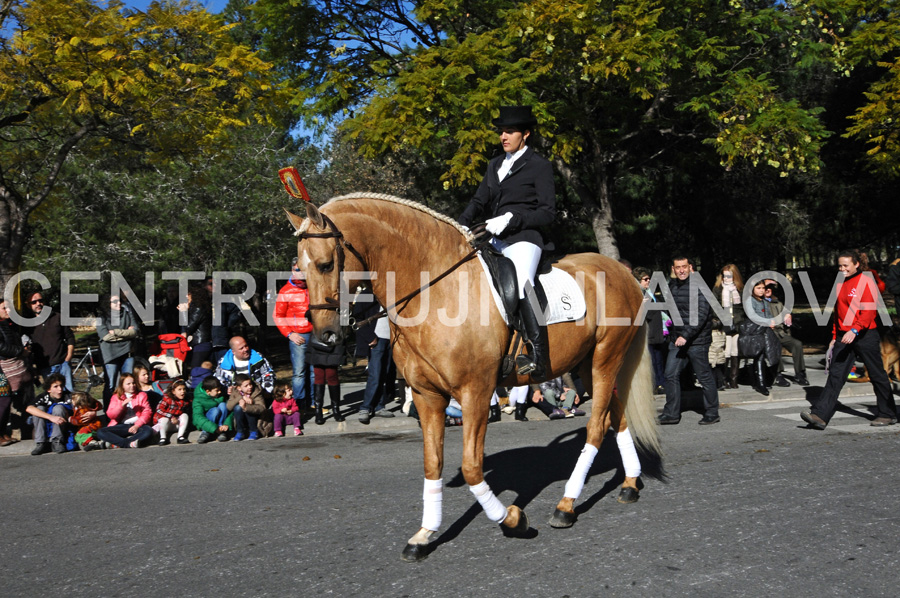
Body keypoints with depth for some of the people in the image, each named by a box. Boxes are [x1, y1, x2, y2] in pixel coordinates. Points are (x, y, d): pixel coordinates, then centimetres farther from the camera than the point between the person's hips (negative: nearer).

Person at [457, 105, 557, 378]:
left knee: (519, 283, -32)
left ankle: (538, 356, -33)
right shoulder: (495, 165, 21)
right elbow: (479, 202, 20)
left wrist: (511, 218, -17)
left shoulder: (540, 166, 2)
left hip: (523, 239, -8)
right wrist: (462, 225, 1)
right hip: (494, 241, 8)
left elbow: (547, 213, -4)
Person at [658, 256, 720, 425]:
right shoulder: (672, 286, 10)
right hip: (677, 339, 7)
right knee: (671, 374, 5)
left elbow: (701, 314, -20)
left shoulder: (698, 286, -13)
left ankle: (712, 414, 15)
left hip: (697, 340, -7)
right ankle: (671, 413, 13)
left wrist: (686, 335, -25)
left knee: (704, 376, 2)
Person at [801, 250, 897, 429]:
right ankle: (820, 415, -12)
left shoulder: (866, 282, -8)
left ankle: (888, 414, 24)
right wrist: (834, 337, 18)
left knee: (877, 376, 7)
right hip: (844, 337, 6)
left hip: (865, 336, -6)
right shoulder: (840, 284, 14)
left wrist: (855, 330, -29)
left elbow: (870, 310, -18)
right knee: (835, 375, -4)